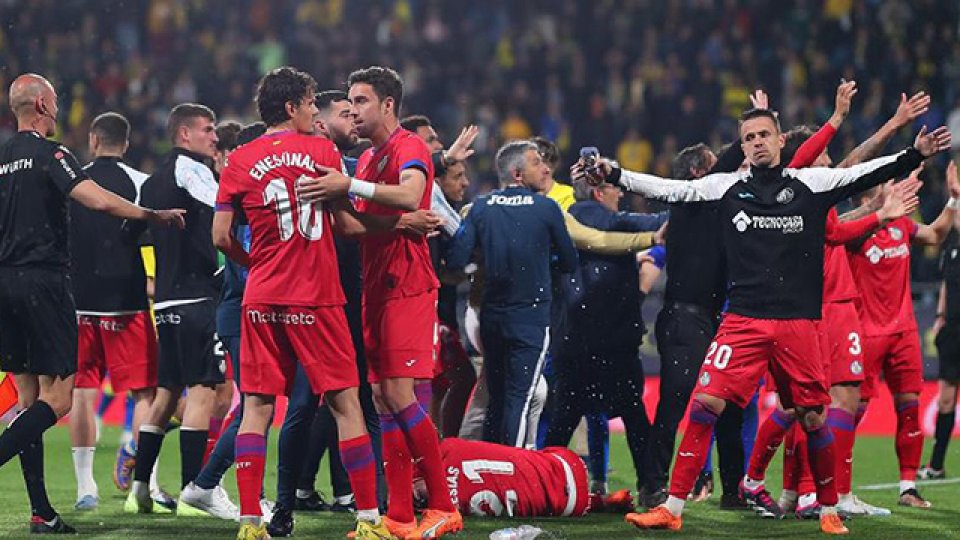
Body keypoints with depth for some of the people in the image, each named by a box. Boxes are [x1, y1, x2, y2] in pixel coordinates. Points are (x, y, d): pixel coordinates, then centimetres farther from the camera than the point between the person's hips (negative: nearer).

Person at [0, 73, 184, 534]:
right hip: (42, 280, -7)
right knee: (58, 396, -3)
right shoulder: (49, 154, -8)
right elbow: (98, 201, -18)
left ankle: (41, 511, 7)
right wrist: (155, 216, -7)